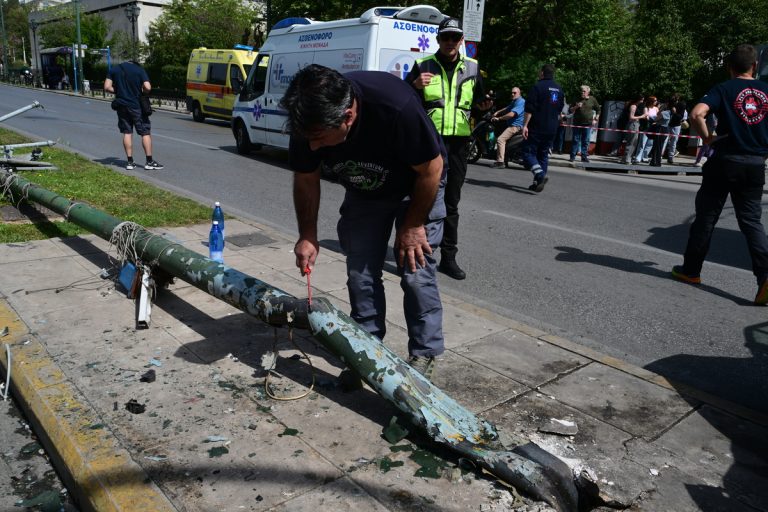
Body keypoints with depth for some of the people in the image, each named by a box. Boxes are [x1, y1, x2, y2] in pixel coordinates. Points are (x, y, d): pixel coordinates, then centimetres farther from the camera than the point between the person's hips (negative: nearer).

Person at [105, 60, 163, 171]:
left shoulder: (114, 70, 7)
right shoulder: (139, 70, -4)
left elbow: (107, 87, 1)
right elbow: (147, 88, -16)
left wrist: (118, 91, 15)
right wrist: (142, 92, 5)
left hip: (121, 105, 4)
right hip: (136, 106, -4)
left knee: (127, 133, 9)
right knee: (146, 132, 2)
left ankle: (130, 162, 8)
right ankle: (149, 161, -1)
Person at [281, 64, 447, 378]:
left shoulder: (397, 106, -41)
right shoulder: (308, 123, -26)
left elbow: (431, 169, -25)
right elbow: (306, 180, -7)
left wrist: (413, 225, -17)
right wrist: (308, 236, -11)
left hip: (415, 186, -4)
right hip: (364, 191, 5)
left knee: (415, 270, -9)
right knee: (360, 271, 4)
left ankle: (424, 354, 7)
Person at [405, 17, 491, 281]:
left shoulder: (472, 68, 12)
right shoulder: (422, 66, 3)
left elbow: (478, 98, 24)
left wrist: (483, 105, 1)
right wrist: (415, 86, -17)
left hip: (458, 142, 3)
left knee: (451, 202, 8)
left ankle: (448, 257, 16)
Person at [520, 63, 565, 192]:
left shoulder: (537, 86, -8)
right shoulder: (559, 89, 16)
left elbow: (530, 109, -16)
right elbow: (560, 109, 22)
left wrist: (525, 125, -16)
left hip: (537, 128, -7)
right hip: (552, 129, 7)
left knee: (528, 152, -4)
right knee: (543, 154, 12)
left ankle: (540, 175, -24)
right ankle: (538, 182, 10)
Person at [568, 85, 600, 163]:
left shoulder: (592, 100, 5)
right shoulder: (577, 99, 6)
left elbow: (598, 110, 14)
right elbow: (571, 110, 8)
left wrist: (595, 119, 7)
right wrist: (576, 107, -11)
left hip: (588, 124, 0)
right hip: (577, 123, 0)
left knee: (586, 141, 2)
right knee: (575, 140, 0)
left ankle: (584, 156, 8)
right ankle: (573, 156, 4)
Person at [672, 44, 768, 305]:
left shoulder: (724, 88, -3)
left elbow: (697, 114, -21)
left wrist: (707, 138, -7)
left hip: (725, 161, -3)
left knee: (706, 216, 9)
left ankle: (691, 270, 19)